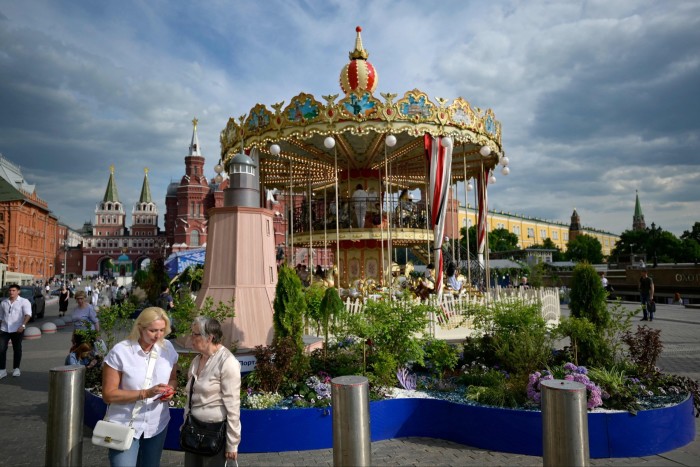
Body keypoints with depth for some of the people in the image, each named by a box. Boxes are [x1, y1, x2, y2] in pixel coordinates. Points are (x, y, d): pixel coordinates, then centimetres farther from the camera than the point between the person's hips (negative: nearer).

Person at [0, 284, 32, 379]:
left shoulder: (24, 302, -3)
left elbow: (28, 314, -16)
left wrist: (23, 325, -30)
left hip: (17, 330, -4)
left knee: (17, 349, 4)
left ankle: (16, 369, 16)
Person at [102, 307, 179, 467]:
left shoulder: (168, 348, -5)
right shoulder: (120, 352, -17)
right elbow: (108, 395, -16)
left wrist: (171, 389, -13)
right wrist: (145, 393, -26)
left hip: (157, 425, 4)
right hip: (125, 426, -4)